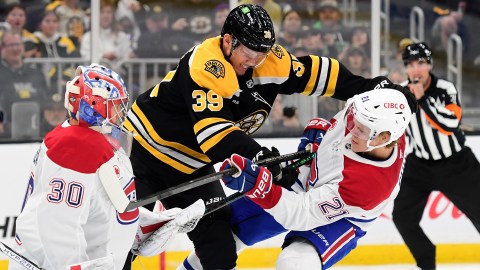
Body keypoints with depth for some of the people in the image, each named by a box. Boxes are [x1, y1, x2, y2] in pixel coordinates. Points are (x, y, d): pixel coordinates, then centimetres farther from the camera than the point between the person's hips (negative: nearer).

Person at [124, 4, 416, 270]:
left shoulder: (268, 60, -7)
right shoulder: (205, 65, -29)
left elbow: (317, 72, 2)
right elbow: (212, 127, -39)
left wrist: (371, 86, -6)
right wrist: (254, 154, -51)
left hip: (191, 163, 7)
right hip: (153, 146, -7)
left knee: (219, 245, 1)